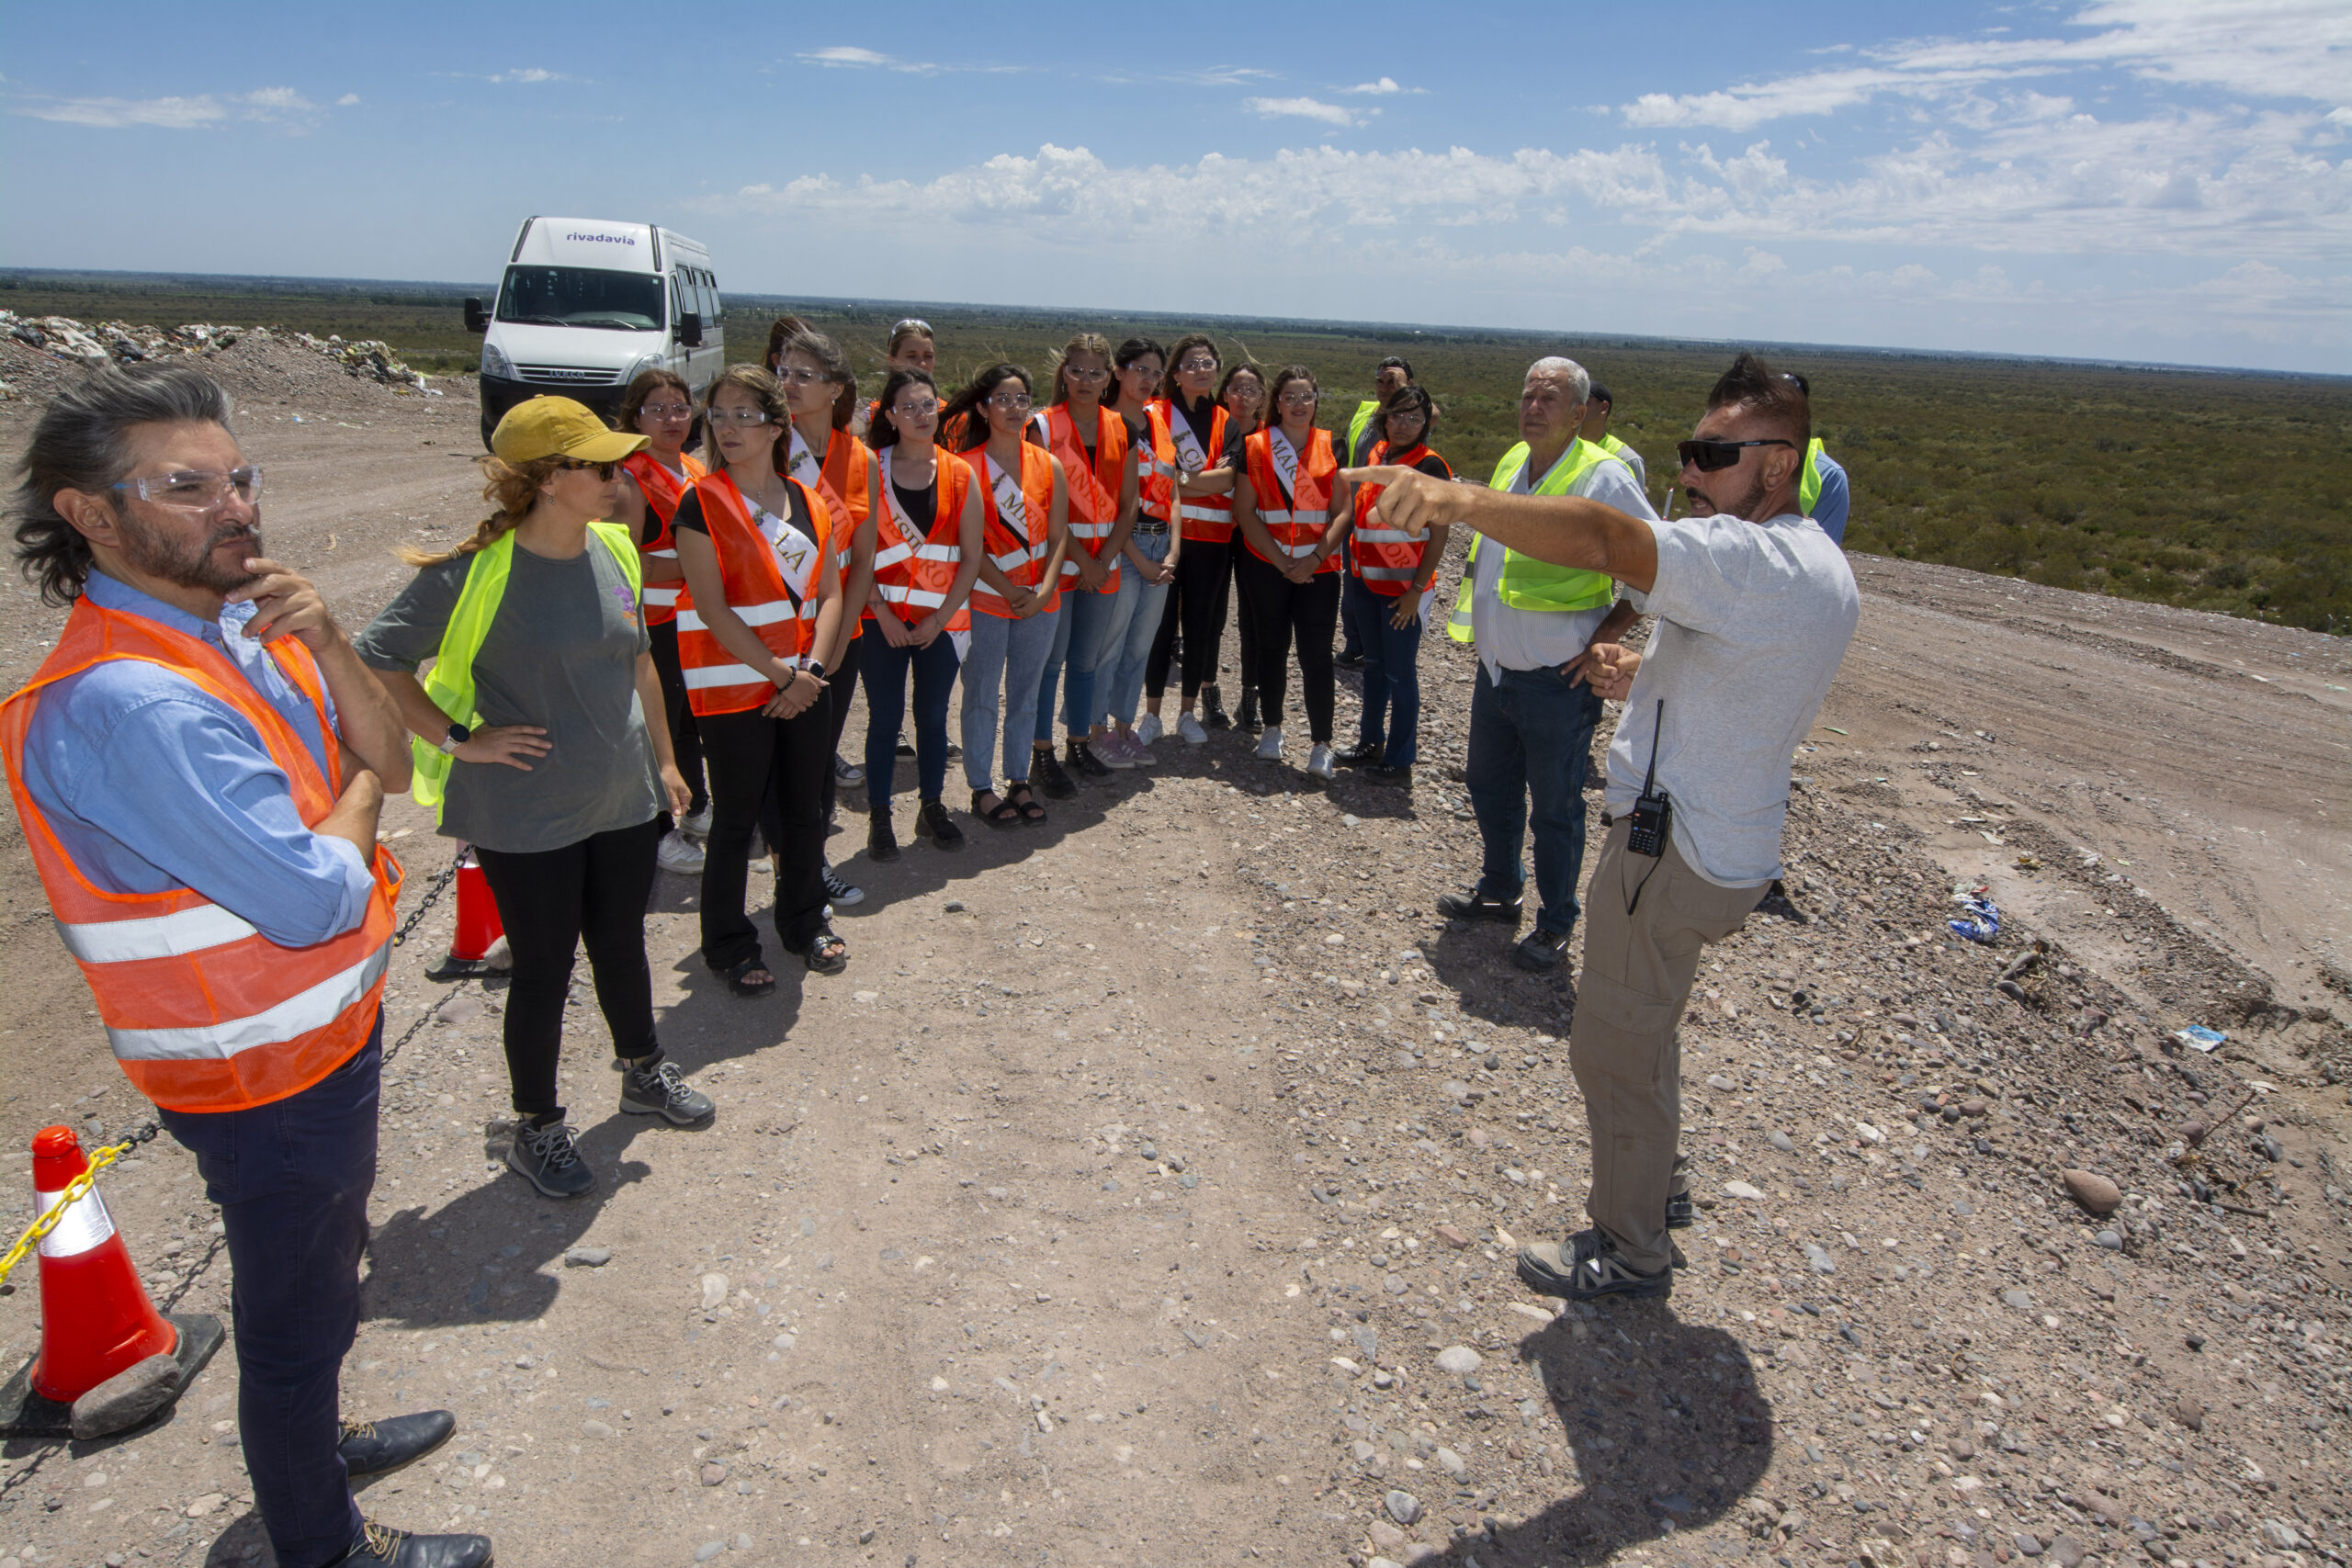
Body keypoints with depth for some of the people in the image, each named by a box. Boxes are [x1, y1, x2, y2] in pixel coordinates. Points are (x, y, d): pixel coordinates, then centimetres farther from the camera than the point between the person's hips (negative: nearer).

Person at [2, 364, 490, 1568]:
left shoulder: (237, 624, -1)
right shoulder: (124, 701, -30)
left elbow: (389, 759, 0)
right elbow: (315, 900, -31)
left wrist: (328, 648, -16)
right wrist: (355, 798, -11)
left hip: (327, 1029, 9)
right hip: (264, 1074, -9)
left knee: (320, 1272, 29)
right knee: (295, 1309, 13)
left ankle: (315, 1443, 54)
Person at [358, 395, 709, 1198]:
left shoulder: (614, 548, 0)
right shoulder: (475, 571, -19)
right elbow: (375, 659, -13)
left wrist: (663, 757, 15)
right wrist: (458, 740, -15)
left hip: (623, 800, 5)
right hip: (527, 819, -5)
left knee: (621, 943, 21)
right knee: (545, 967, 8)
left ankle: (644, 1072, 44)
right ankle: (536, 1128, 28)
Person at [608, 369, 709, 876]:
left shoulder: (695, 469, 12)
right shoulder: (630, 478, -14)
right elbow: (628, 564, -22)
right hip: (652, 625, -8)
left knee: (691, 719, 20)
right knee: (657, 725, 0)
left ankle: (695, 809, 38)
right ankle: (657, 833, 12)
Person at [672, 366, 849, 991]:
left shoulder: (807, 501, 7)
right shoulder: (703, 504, -8)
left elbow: (829, 593, 5)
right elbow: (712, 608, -14)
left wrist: (812, 668, -9)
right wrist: (782, 675, -16)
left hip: (804, 686, 5)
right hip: (734, 687, -5)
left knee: (804, 809, 15)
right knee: (736, 821, 4)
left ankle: (805, 922, 34)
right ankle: (729, 946, 20)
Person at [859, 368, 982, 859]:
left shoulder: (960, 475, 3)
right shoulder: (871, 472, -3)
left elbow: (971, 557, 1)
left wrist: (939, 618, -7)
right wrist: (883, 614, -13)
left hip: (941, 620, 2)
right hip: (884, 619, -2)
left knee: (933, 716, 12)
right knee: (884, 719, 4)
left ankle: (932, 807, 27)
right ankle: (879, 817, 15)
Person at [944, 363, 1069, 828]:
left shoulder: (1048, 465, 5)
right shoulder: (967, 468, -6)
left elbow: (1058, 536, 2)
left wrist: (1044, 590, -11)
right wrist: (1008, 591, -14)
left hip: (1040, 601, 4)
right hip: (986, 597, -3)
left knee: (1025, 694, 12)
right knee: (982, 697, 4)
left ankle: (1019, 781, 24)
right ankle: (981, 788, 14)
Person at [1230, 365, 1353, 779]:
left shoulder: (1332, 447, 5)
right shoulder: (1255, 447, 3)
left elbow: (1343, 512, 0)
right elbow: (1244, 511, -2)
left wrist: (1313, 558, -12)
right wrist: (1281, 561, -9)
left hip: (1319, 568, 0)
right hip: (1266, 566, 1)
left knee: (1316, 654, -4)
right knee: (1272, 647, 10)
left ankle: (1321, 743, 2)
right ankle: (1272, 728, 25)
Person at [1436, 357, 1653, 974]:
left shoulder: (1603, 479, -16)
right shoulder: (1509, 464, 6)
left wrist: (1602, 638, -16)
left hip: (1558, 681, -7)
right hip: (1496, 669, 7)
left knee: (1554, 808, 5)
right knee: (1490, 786, 20)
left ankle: (1555, 924, 22)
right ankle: (1499, 891, 40)